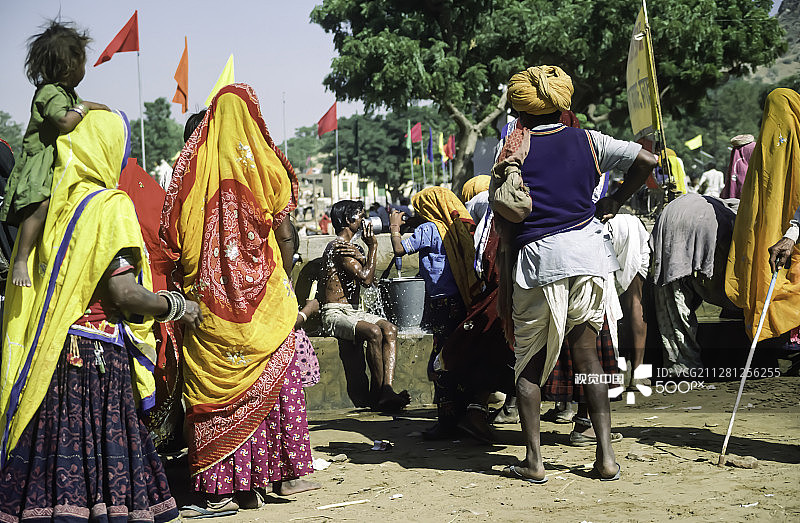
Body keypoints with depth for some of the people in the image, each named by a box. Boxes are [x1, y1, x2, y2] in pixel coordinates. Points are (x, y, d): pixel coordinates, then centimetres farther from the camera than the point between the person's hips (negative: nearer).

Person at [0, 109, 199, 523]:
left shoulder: (49, 204, 11)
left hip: (47, 355, 7)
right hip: (98, 353, -6)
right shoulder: (109, 206, -8)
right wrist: (178, 307, -1)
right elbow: (122, 292, -15)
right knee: (103, 453, -4)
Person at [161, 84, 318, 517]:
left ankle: (223, 487, 1)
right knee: (272, 378, 10)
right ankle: (283, 473, 14)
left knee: (215, 383, 2)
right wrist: (284, 280, 13)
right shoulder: (265, 163, -1)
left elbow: (174, 235, 1)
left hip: (207, 292, 1)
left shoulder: (193, 163, 2)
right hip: (262, 293, -1)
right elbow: (283, 231, 1)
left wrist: (188, 285, 10)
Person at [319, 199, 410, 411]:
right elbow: (366, 278, -17)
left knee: (389, 329, -19)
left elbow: (370, 280, 13)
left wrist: (358, 256, -4)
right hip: (335, 314, -9)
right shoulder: (338, 247, -9)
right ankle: (378, 393, -20)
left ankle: (387, 391, -33)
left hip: (353, 312, 9)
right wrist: (373, 246, -6)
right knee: (374, 332, -33)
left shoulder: (350, 247, 21)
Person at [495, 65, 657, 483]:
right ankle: (606, 456, 6)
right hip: (587, 249, 3)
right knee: (586, 352, 13)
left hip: (538, 259, -3)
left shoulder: (513, 149, 0)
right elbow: (646, 161, 3)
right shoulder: (587, 141, 6)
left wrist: (504, 276, 9)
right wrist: (613, 203, 14)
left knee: (529, 361, 8)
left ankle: (533, 461, 2)